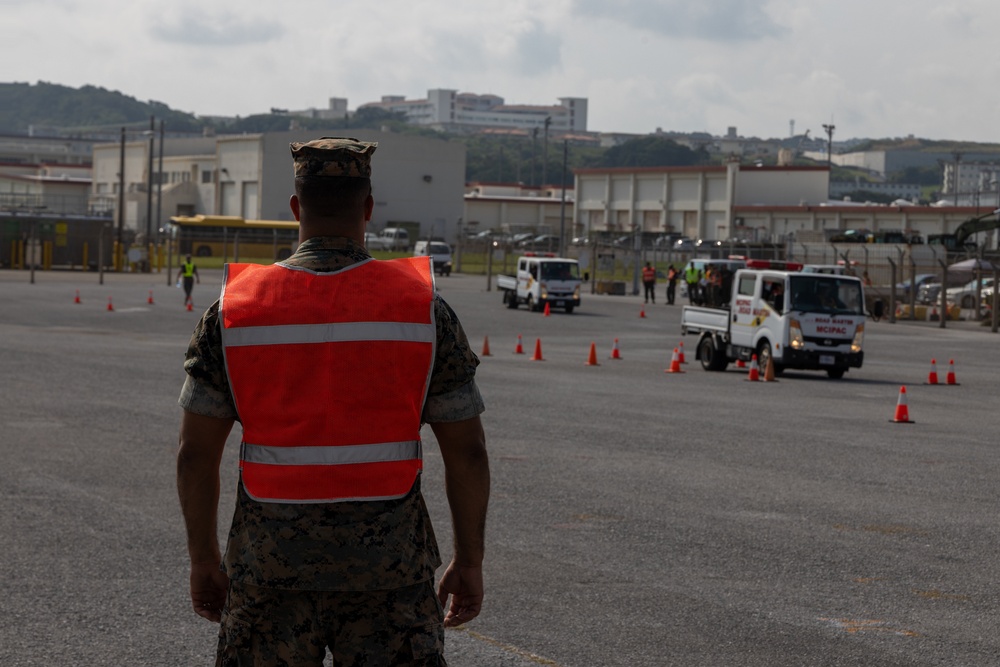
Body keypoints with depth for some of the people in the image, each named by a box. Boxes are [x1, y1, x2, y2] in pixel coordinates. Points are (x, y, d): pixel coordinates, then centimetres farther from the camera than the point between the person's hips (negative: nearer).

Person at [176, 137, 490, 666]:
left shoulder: (234, 308, -3)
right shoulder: (423, 306, -5)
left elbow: (195, 454, -1)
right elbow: (467, 452, -2)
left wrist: (203, 559, 11)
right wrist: (469, 562, 8)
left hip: (270, 570, 1)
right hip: (388, 573, -1)